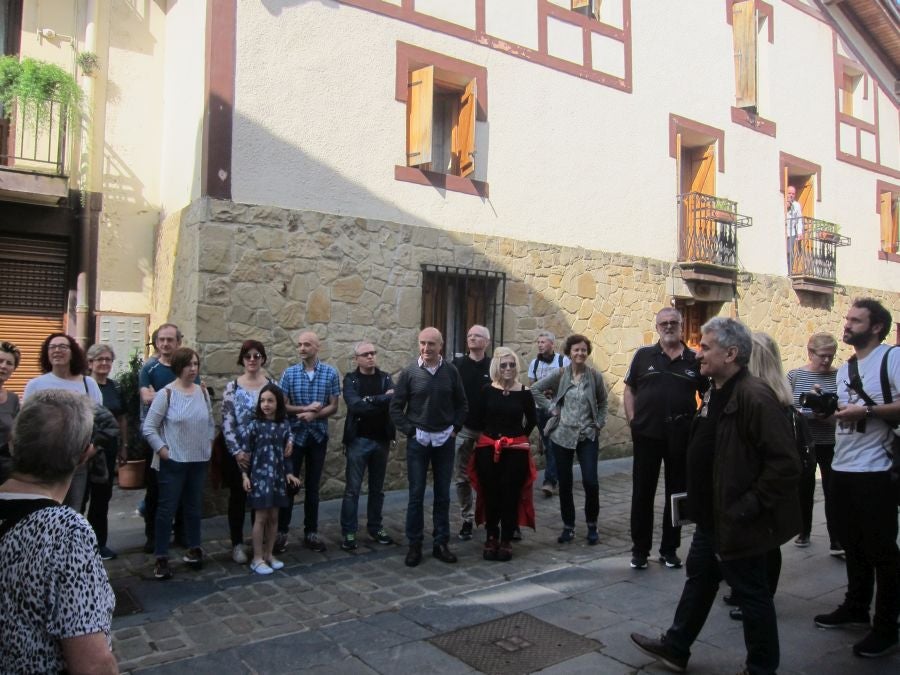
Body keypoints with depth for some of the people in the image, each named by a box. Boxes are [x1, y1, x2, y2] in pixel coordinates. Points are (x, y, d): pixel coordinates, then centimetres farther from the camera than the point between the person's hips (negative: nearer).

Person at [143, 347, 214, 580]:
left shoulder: (203, 392, 4)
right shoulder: (166, 394, -11)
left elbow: (210, 423, 15)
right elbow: (148, 428, -10)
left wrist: (208, 445, 6)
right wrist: (163, 451, -13)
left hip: (199, 461, 5)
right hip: (173, 462, -5)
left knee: (194, 507, 16)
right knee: (167, 508, 2)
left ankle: (194, 549, 30)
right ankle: (161, 558, 13)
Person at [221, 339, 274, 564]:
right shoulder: (232, 387, -3)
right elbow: (227, 423, -6)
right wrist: (237, 452, -13)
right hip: (238, 454, -1)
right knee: (238, 497, 7)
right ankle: (237, 544, 19)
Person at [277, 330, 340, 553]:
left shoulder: (330, 373, -2)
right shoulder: (289, 373, -2)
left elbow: (333, 407, -3)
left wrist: (315, 415, -20)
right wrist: (305, 409, -17)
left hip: (318, 435, 1)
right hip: (294, 435, 0)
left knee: (312, 486, 10)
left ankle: (311, 532, 19)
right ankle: (282, 531, 16)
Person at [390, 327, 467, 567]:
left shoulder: (451, 371, -1)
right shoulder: (409, 372, -5)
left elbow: (462, 404, 9)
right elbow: (396, 407, -1)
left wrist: (455, 428, -1)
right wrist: (409, 431, -6)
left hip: (444, 441, 2)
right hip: (418, 440, -1)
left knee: (443, 495, 9)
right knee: (416, 495, 4)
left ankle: (441, 543, 21)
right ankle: (414, 545, 17)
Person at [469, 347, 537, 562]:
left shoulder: (524, 393, -4)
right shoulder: (487, 391, -4)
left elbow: (532, 420, 11)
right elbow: (477, 418, 6)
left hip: (516, 450, 0)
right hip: (488, 449, 1)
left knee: (511, 496, 5)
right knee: (490, 495, 7)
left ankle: (507, 541, 17)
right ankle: (492, 538, 23)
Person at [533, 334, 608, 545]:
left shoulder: (595, 376, -1)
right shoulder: (560, 374, -3)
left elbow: (602, 403, 12)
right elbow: (535, 389, 3)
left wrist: (599, 423, 2)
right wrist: (550, 407, -4)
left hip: (587, 436, -1)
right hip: (562, 435, 1)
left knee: (591, 482, -8)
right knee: (564, 483, 7)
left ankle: (592, 525, 13)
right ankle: (568, 526, 22)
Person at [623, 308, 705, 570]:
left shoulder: (695, 360, 2)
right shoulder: (643, 355, 1)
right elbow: (629, 390, 6)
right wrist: (633, 421, -3)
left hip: (682, 437, 1)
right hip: (647, 434, 0)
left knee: (676, 494, 11)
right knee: (642, 493, 6)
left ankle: (669, 549, 25)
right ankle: (640, 549, 19)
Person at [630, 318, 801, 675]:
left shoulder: (754, 397, -23)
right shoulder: (715, 392, 7)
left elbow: (785, 462, -26)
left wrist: (749, 506, -22)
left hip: (737, 523, -9)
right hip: (712, 516, 9)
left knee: (751, 593, 9)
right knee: (699, 578, 20)